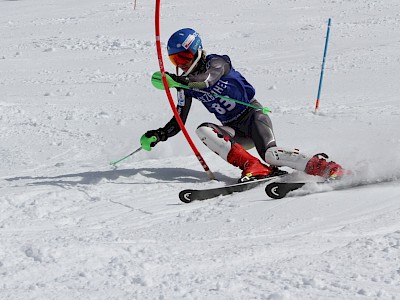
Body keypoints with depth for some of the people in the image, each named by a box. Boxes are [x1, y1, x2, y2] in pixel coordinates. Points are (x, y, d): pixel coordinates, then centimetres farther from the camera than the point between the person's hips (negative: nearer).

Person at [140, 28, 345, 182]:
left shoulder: (216, 63, -11)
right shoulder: (186, 85, 7)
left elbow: (206, 79, -34)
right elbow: (179, 120, 7)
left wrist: (176, 80, -50)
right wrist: (159, 135, -11)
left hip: (252, 114, -6)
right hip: (234, 130, 6)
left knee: (270, 154, -32)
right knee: (203, 131, -26)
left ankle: (322, 166, -25)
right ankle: (252, 167, -36)